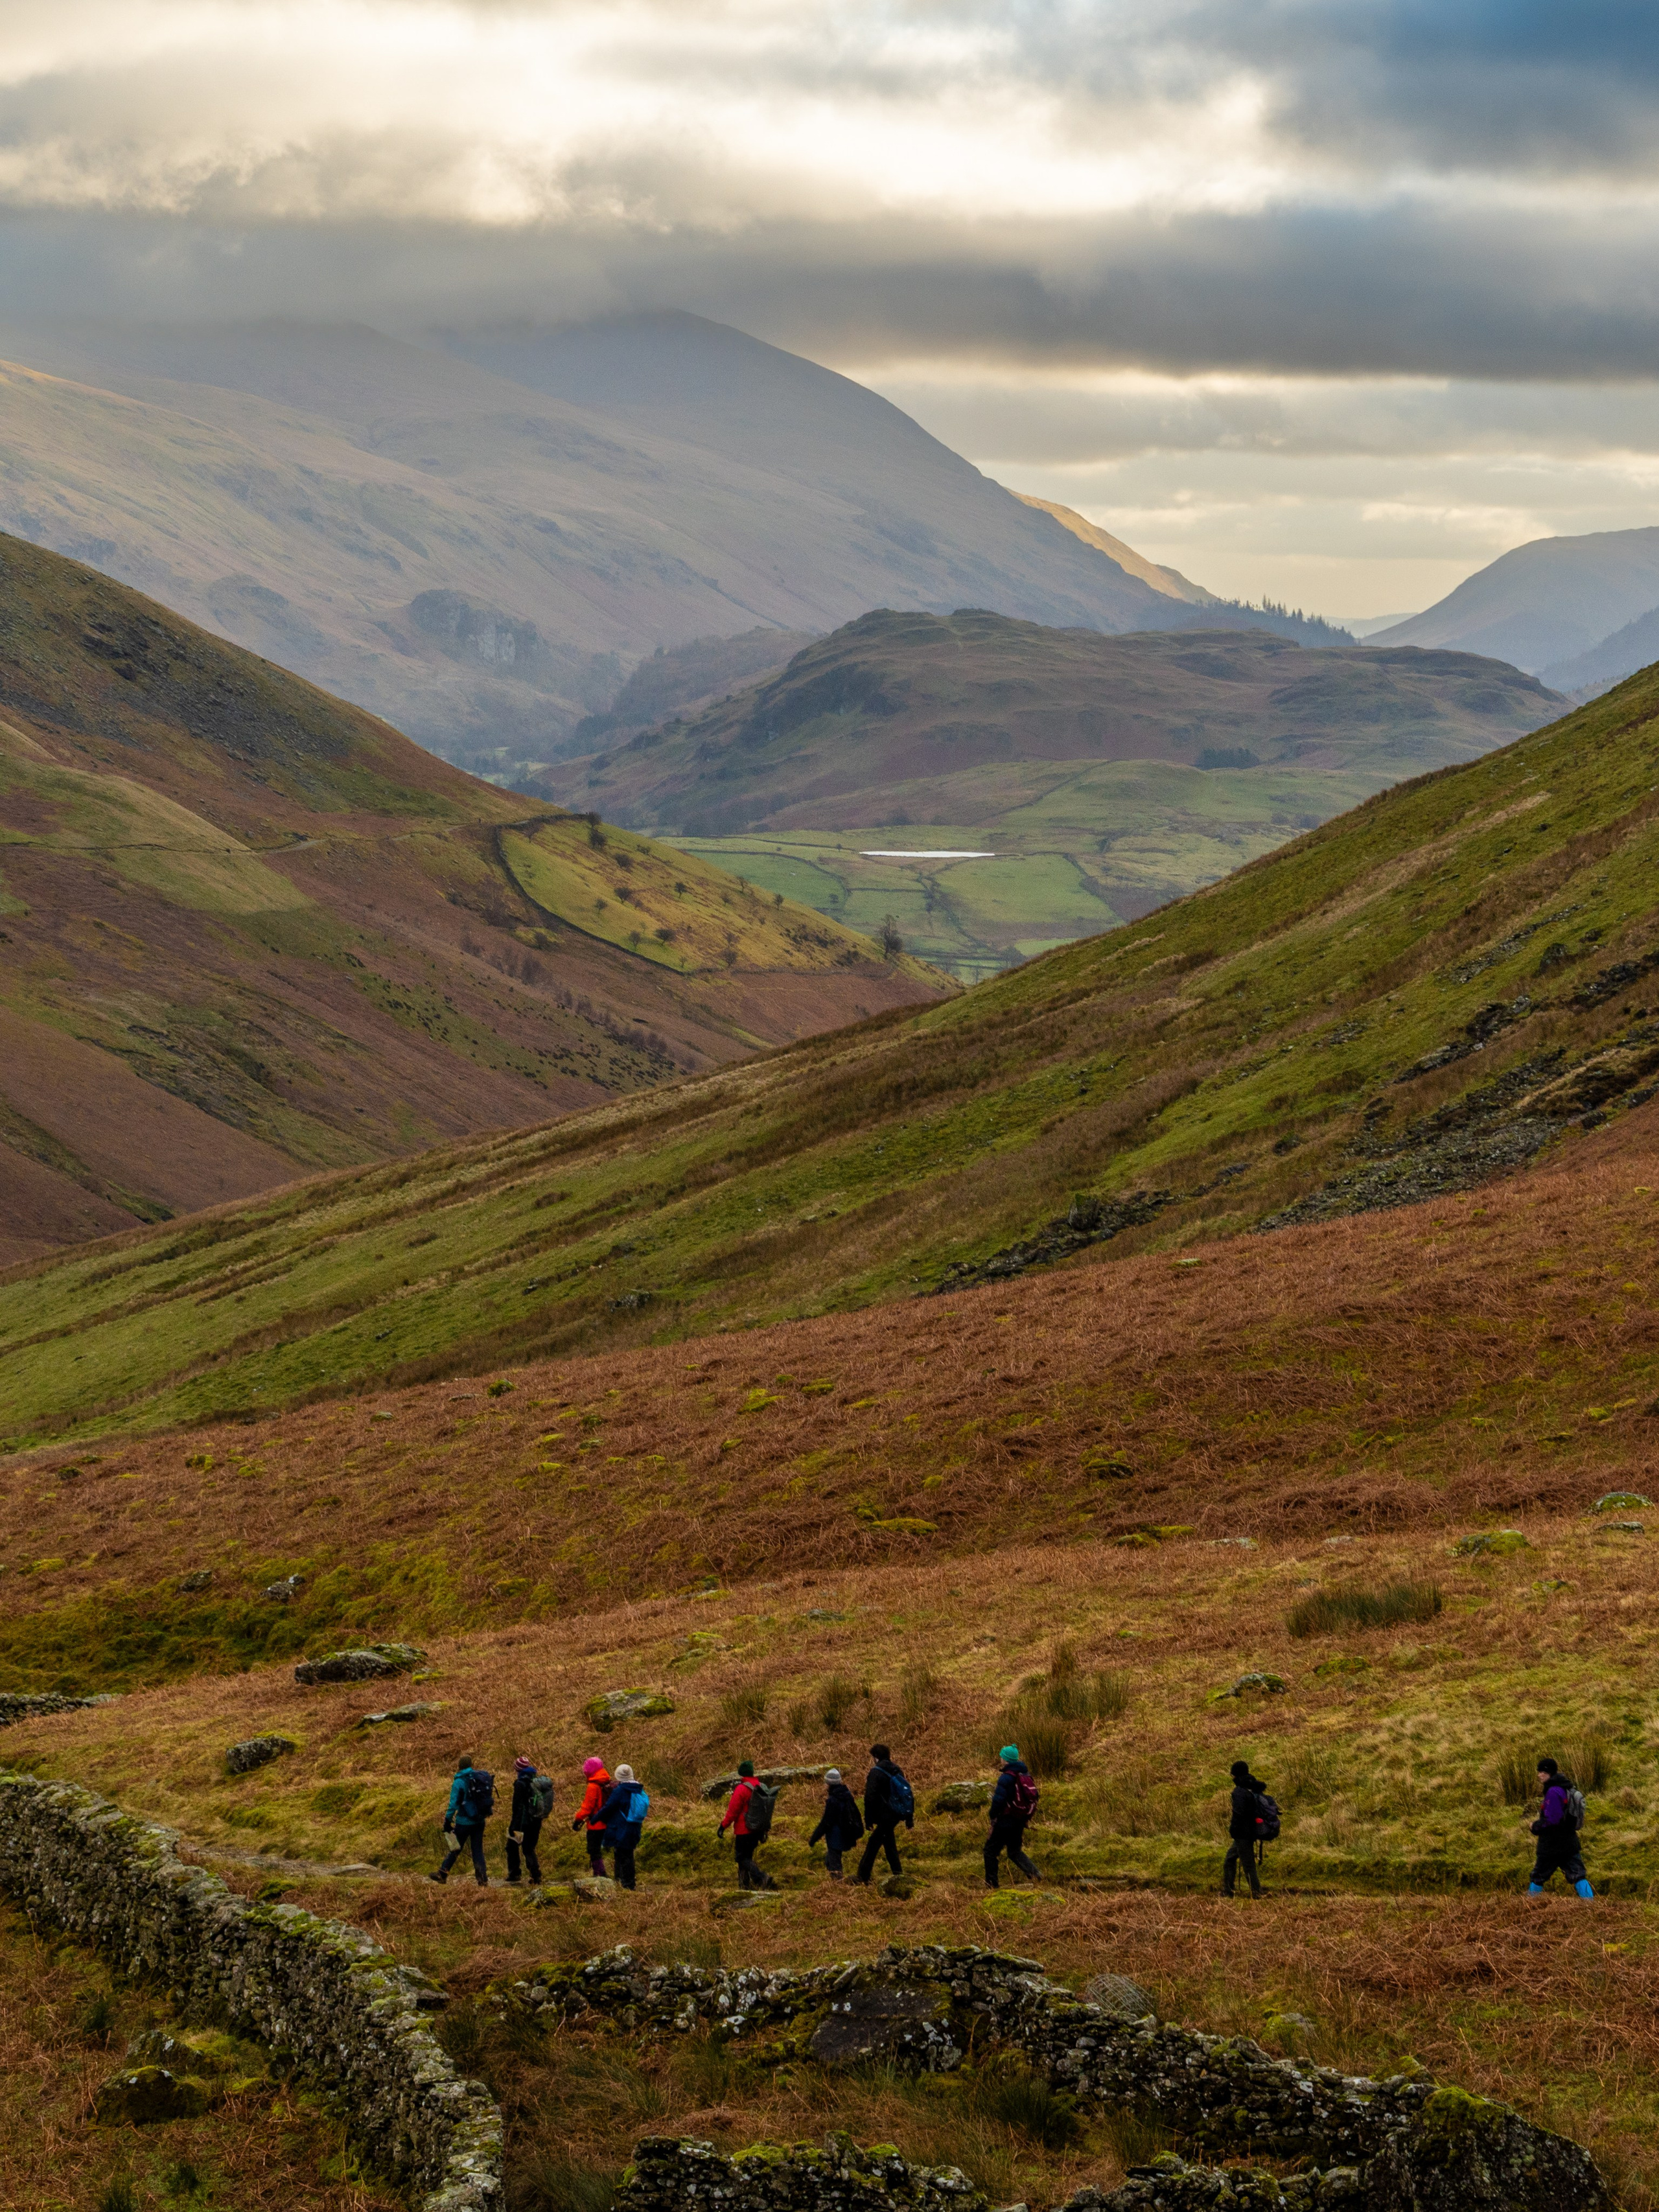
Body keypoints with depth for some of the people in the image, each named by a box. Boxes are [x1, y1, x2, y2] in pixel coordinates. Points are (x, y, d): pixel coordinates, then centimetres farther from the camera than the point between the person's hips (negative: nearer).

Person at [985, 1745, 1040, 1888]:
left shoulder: (1007, 1777, -19)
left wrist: (993, 1817, -8)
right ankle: (1033, 1874, -2)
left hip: (1006, 1820, -8)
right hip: (1021, 1821, 8)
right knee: (1015, 1851, 20)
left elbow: (999, 1800, -23)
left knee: (991, 1850, 7)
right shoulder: (1026, 1774, 7)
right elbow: (1034, 1796, 13)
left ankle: (991, 1884, 7)